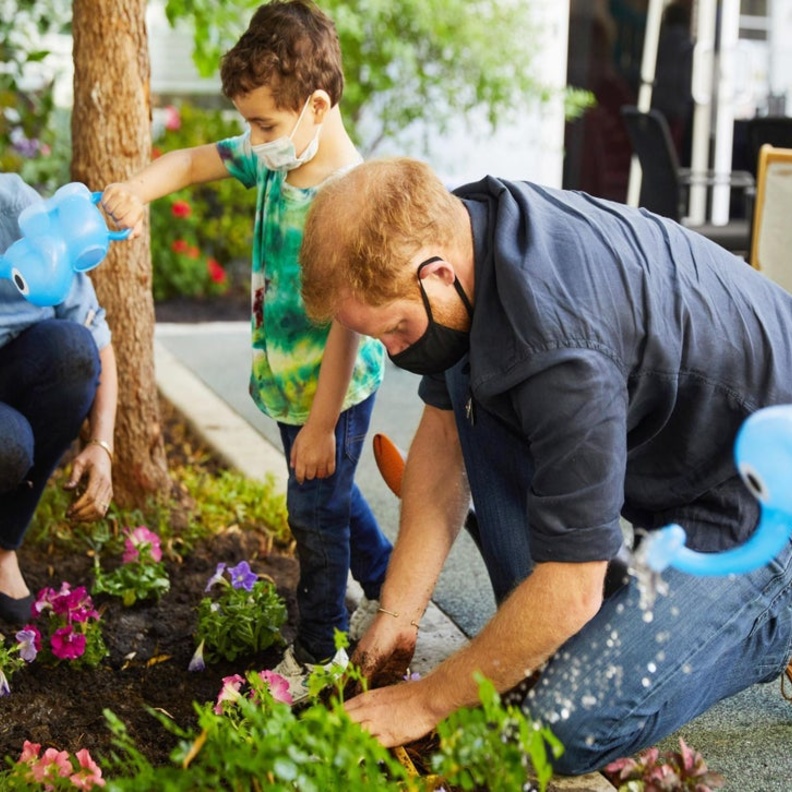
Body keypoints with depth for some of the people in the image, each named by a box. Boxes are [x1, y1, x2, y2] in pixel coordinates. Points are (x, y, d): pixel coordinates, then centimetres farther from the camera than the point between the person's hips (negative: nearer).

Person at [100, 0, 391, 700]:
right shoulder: (274, 161, -4)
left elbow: (347, 322, -27)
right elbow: (195, 161, 7)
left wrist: (321, 425, -23)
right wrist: (139, 190, -15)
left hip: (331, 393, -8)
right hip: (289, 383, 8)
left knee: (317, 512, 7)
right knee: (332, 496, 25)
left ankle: (317, 654, 26)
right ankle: (387, 587, 48)